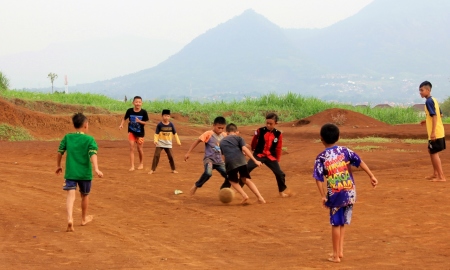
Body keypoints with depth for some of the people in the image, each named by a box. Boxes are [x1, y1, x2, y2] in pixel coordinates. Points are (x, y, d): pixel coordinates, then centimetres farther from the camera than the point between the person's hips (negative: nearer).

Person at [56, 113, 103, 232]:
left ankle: (70, 218, -32)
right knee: (85, 195, 20)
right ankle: (84, 218, 37)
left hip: (70, 173, 1)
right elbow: (93, 154, -20)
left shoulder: (67, 137, 3)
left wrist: (58, 166, 21)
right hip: (85, 173, -1)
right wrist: (96, 169, -29)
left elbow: (60, 152, 7)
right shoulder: (89, 139, -7)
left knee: (71, 195, -8)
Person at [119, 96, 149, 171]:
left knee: (140, 149, 9)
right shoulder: (130, 111, -11)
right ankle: (132, 166, -2)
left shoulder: (144, 112, -14)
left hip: (140, 133, -1)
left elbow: (145, 122, -8)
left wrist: (139, 121, -27)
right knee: (131, 148, -5)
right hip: (131, 132, 1)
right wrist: (121, 124, -16)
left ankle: (141, 163, 32)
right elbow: (124, 118, 1)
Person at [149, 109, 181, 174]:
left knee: (171, 156, 3)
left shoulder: (171, 124, 0)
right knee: (156, 155, -9)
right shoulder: (159, 125, -8)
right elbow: (156, 134, -8)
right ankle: (152, 169, -5)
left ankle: (173, 169, 20)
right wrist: (155, 140, -25)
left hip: (168, 143, 2)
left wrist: (178, 141, -3)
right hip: (160, 143, -2)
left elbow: (175, 133, 6)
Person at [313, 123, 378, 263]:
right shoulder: (344, 150, 1)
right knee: (343, 222, 18)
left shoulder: (321, 158, -4)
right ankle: (340, 250, 16)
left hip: (334, 194, -2)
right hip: (350, 192, 2)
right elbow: (359, 162, -6)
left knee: (336, 224, 8)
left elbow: (319, 179, -8)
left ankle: (336, 255, 13)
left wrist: (323, 196, -4)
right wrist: (371, 176, -6)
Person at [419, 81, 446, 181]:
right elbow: (440, 115, 19)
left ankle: (441, 176, -3)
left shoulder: (429, 101, -15)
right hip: (439, 132, 10)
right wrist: (426, 121, 23)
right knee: (431, 151, 19)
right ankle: (435, 174, 27)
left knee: (434, 153, -4)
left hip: (435, 133, -10)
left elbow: (435, 116, -23)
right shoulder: (433, 100, 13)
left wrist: (433, 132, -26)